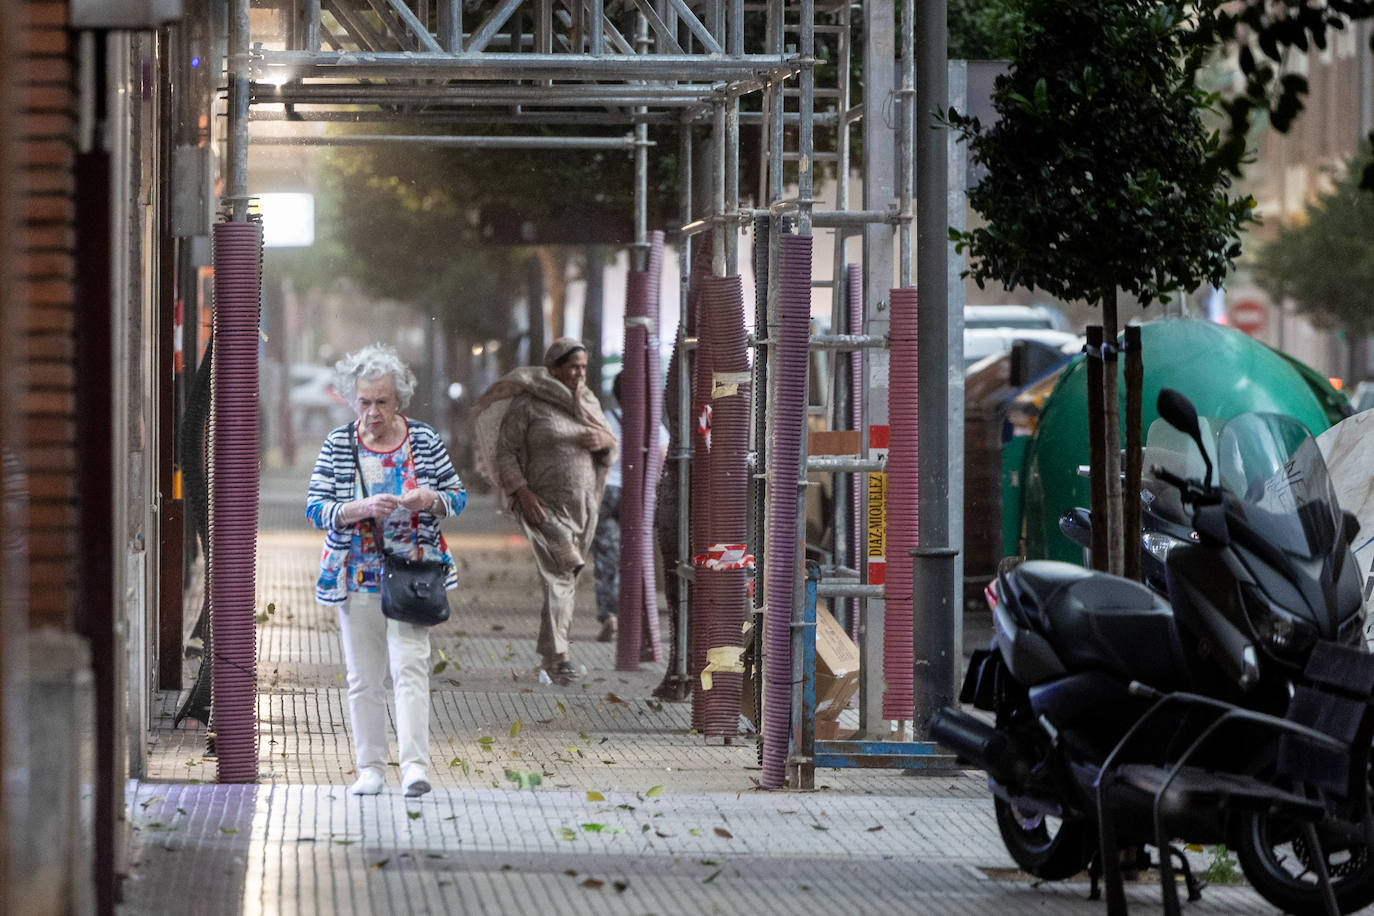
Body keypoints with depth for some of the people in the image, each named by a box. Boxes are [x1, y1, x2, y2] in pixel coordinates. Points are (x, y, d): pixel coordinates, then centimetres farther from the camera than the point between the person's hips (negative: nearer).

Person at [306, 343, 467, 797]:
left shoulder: (424, 440, 1)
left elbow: (458, 497, 8)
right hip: (357, 574, 1)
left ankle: (415, 765, -19)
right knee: (364, 676, 5)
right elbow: (315, 509, -4)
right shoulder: (338, 445, 0)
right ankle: (370, 768, 13)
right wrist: (361, 509, -21)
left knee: (410, 667, -13)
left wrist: (429, 500, -14)